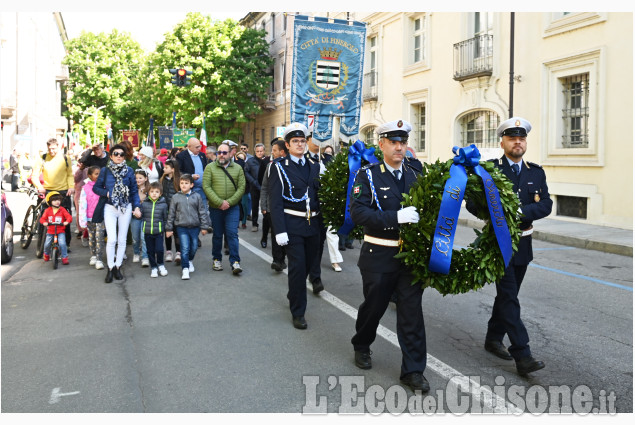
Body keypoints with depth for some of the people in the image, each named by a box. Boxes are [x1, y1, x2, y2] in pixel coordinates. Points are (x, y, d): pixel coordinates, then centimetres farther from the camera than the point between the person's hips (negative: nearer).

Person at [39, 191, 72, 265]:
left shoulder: (62, 209, -1)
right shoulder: (47, 210, 4)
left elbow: (69, 217, -9)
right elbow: (42, 218, 0)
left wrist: (66, 222, -29)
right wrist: (44, 222, -22)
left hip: (60, 231, -2)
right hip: (50, 231, 2)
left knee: (62, 243, -19)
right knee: (47, 244, 1)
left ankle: (65, 258, -5)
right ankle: (46, 254, 35)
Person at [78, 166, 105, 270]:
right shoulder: (85, 188, -2)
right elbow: (82, 205, -3)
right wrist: (83, 220, -6)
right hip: (90, 218, 1)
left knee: (99, 238, -8)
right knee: (91, 238, 14)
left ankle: (99, 259, -6)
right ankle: (93, 256, 30)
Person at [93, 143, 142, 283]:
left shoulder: (129, 170, 3)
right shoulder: (105, 170, 2)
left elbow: (134, 190, 6)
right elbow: (96, 187, 7)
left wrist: (136, 207, -2)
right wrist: (107, 193, -10)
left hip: (126, 208, 1)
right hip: (110, 208, -1)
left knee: (122, 240, 6)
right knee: (112, 239, -10)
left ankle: (118, 267, 18)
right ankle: (110, 268, 3)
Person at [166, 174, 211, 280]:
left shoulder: (197, 196, 1)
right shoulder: (176, 197, 1)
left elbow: (203, 212, 4)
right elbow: (171, 214, 5)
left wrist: (204, 227, 2)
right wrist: (169, 229, 5)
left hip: (195, 227, 2)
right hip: (181, 227, -1)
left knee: (194, 247, 11)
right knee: (185, 248, -8)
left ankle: (190, 260, 39)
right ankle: (185, 268, 0)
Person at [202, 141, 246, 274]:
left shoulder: (237, 168, 5)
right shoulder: (210, 167, 1)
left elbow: (241, 187, -1)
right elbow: (206, 186, -7)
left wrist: (229, 202, -12)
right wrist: (219, 202, -15)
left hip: (232, 207, 0)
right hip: (215, 208, 0)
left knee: (232, 234, -4)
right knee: (217, 235, 10)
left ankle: (235, 262, -1)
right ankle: (216, 260, 24)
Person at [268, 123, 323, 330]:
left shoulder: (314, 166, 12)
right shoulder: (280, 167, -3)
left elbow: (320, 195, 14)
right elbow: (275, 202, -8)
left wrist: (322, 223, 9)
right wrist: (280, 230, -16)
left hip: (313, 224, 5)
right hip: (293, 225, -5)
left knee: (310, 262, 14)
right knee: (297, 266, -5)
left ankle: (293, 295, 41)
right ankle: (297, 312, 9)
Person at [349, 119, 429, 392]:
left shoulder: (414, 175, 8)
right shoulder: (368, 175, -6)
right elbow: (358, 213, -19)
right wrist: (395, 217, -29)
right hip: (379, 256, -3)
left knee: (411, 311, 3)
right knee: (374, 305, 14)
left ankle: (413, 370, 15)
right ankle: (362, 346, 42)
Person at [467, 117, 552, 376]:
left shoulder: (536, 172, 7)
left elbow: (546, 204, -4)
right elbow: (472, 203, -10)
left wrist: (523, 211, -22)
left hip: (522, 244, 5)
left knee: (508, 294, 15)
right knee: (509, 297, -8)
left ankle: (493, 339, 32)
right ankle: (522, 355, -7)